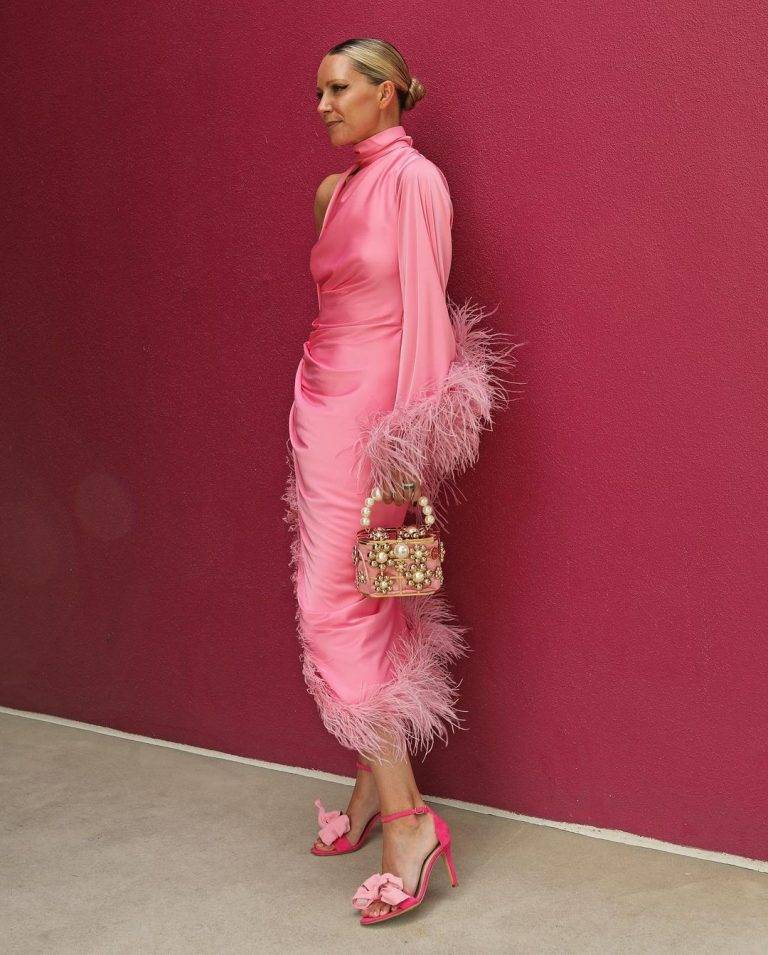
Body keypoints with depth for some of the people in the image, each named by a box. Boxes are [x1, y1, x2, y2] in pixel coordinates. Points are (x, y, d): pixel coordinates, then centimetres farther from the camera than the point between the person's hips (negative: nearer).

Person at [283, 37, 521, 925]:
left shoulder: (414, 179, -9)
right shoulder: (336, 189, 15)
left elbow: (423, 312, -14)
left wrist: (405, 448, -17)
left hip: (371, 404, -8)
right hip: (321, 397, 8)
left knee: (339, 608, -10)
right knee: (349, 604, 10)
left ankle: (406, 816, -3)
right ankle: (374, 783, 21)